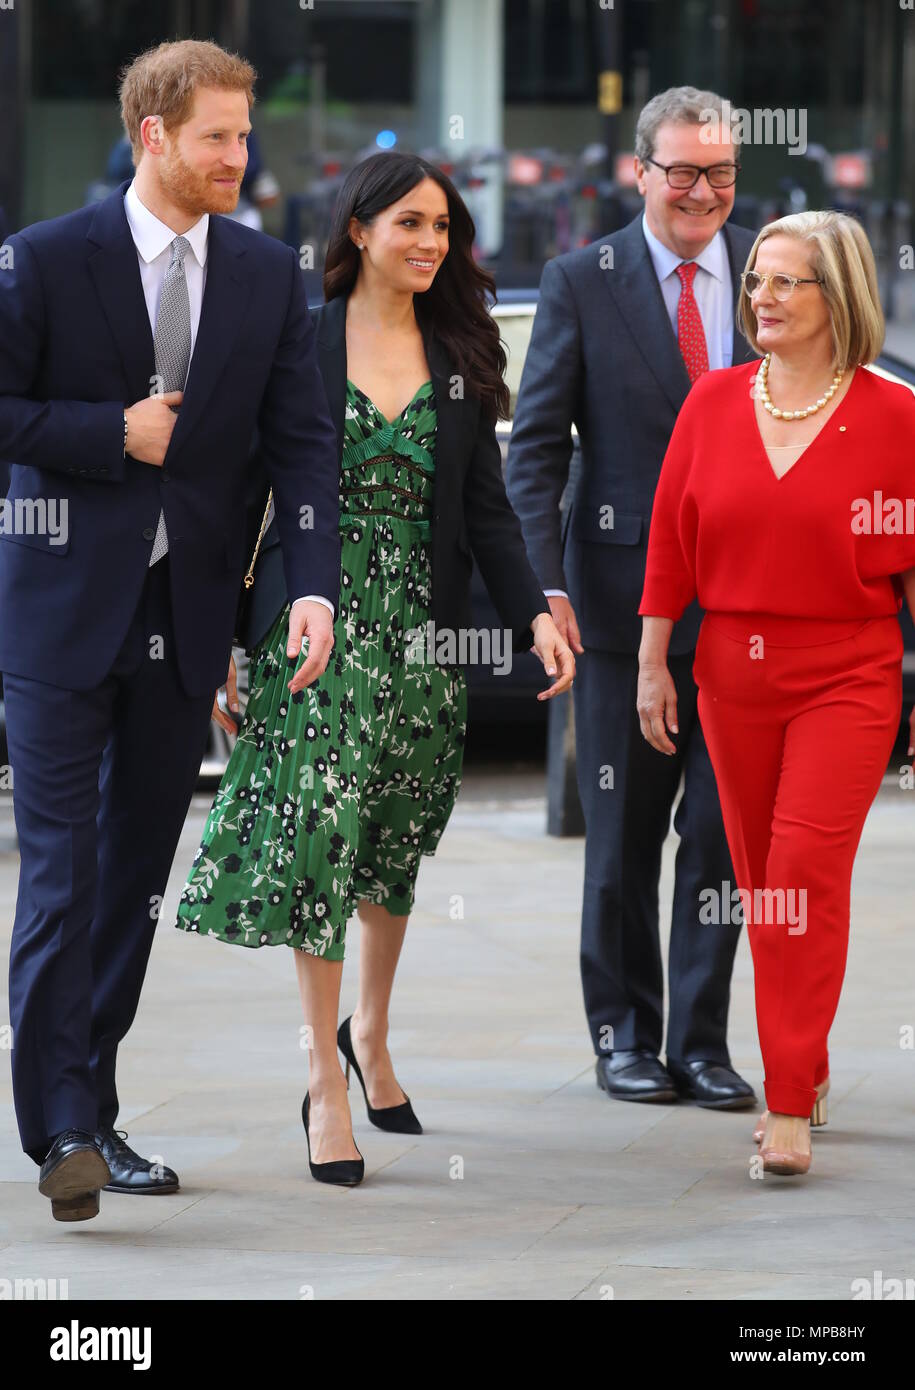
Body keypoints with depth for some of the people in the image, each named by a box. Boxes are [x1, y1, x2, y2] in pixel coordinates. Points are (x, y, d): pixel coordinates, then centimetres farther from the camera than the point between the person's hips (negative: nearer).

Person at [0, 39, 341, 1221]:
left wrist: (314, 583, -12)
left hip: (187, 614, 4)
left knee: (138, 868, 9)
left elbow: (303, 438, 1)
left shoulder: (268, 274, 5)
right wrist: (115, 433, -14)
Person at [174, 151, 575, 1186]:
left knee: (397, 842, 12)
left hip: (424, 628, 4)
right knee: (319, 829, -10)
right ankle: (325, 1082, -6)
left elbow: (487, 509, 8)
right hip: (319, 621, -4)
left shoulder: (458, 358, 8)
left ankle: (369, 1033, 33)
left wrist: (534, 613, -5)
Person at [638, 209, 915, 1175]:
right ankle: (806, 1070, 25)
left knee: (807, 876, -13)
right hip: (733, 674, 4)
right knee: (759, 881, 10)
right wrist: (652, 663, 7)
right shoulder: (712, 403, 4)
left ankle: (790, 1109, -12)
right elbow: (669, 541, 8)